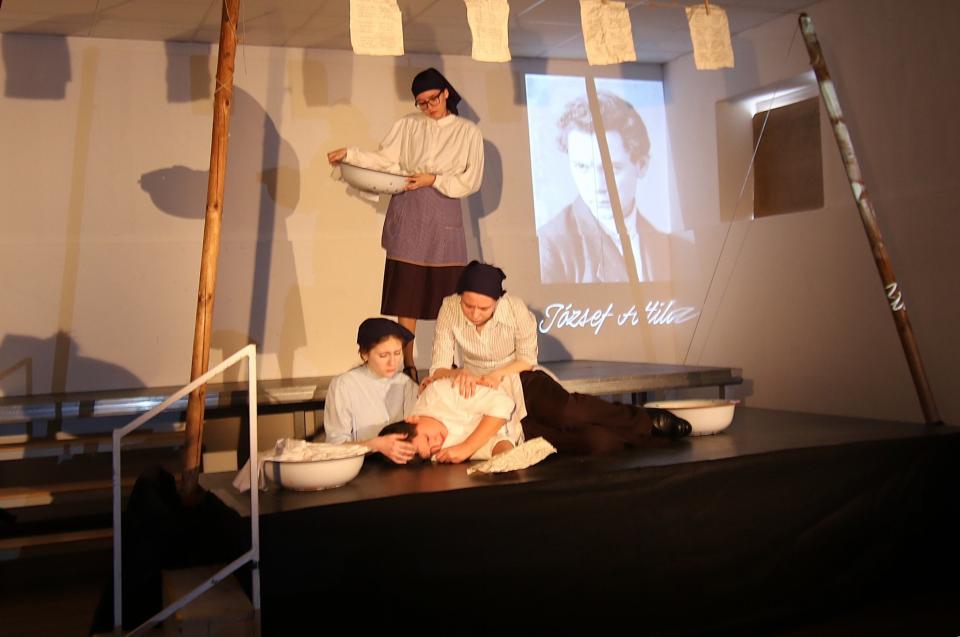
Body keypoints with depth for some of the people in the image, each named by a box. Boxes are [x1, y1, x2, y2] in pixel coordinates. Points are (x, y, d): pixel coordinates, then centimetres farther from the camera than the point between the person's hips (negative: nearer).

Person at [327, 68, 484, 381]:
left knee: (446, 297, -1)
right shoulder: (408, 125, 10)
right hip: (407, 216, 1)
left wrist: (433, 180, -8)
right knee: (406, 297, -1)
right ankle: (408, 368, 5)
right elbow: (385, 160, 3)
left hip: (444, 218, -1)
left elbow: (471, 180, 1)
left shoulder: (468, 131, 7)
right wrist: (349, 154, -9)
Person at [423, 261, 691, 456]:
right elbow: (438, 369, -14)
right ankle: (648, 429, -7)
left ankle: (643, 419, -13)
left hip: (522, 380, 1)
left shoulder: (515, 309, -16)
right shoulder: (450, 309, -16)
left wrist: (498, 374, -22)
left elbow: (526, 359, -3)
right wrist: (458, 374, -37)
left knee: (565, 411, -35)